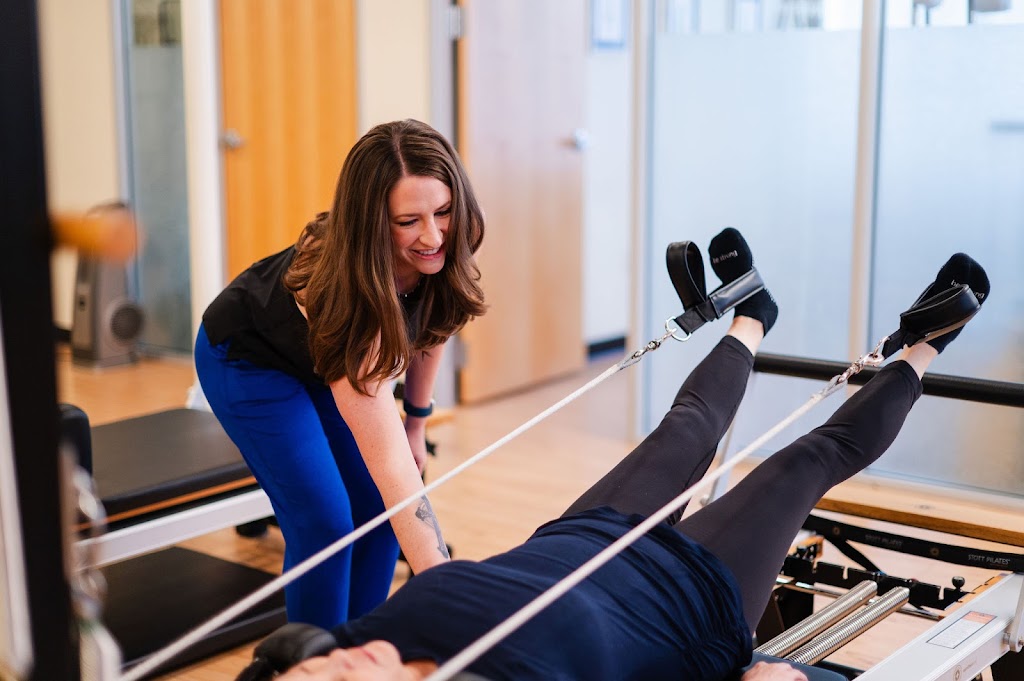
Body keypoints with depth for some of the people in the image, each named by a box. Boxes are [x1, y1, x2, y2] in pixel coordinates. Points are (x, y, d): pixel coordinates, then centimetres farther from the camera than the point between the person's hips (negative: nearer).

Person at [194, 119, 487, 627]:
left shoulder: (438, 259, -26)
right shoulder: (347, 293, -43)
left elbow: (429, 324, -1)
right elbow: (391, 466, -46)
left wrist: (417, 422, 5)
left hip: (324, 356, 6)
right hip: (248, 360, -6)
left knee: (378, 512, 1)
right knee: (324, 522, -14)